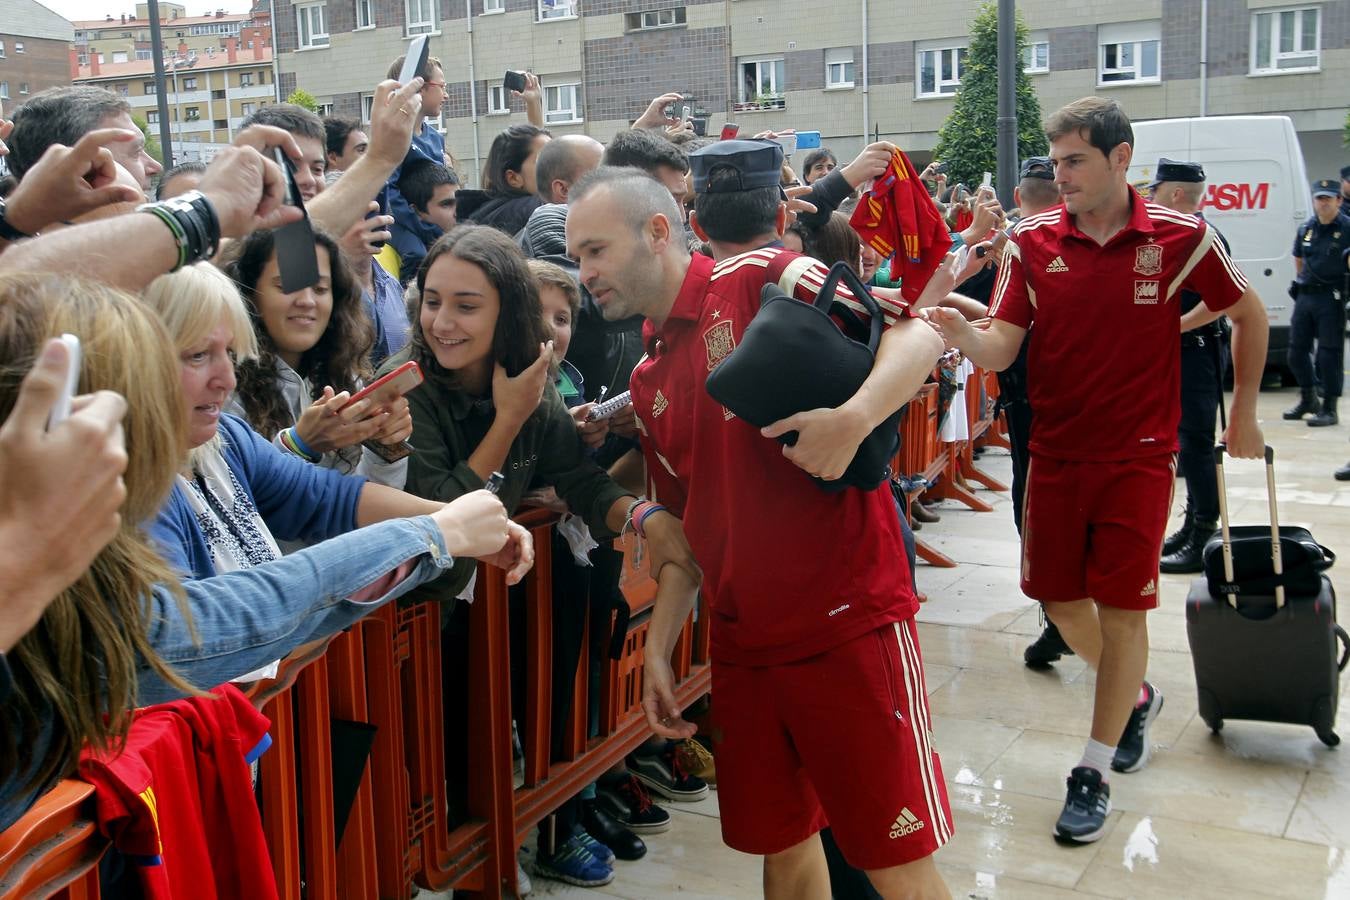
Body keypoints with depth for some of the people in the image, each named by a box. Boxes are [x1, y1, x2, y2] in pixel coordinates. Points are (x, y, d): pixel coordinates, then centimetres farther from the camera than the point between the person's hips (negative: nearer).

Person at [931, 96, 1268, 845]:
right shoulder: (1032, 242, -3)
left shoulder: (1179, 237, -8)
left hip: (1138, 454, -2)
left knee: (1121, 608, 0)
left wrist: (1244, 412, 9)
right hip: (1055, 452, 3)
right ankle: (1136, 695, 41)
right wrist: (964, 336, -31)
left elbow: (1249, 314, 7)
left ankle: (1094, 773, 16)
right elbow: (1002, 346, -9)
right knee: (1060, 600, 10)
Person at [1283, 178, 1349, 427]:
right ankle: (1308, 400, 29)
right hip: (1305, 296, 6)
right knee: (1296, 350, 10)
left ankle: (1329, 409, 6)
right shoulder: (1306, 228, 10)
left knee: (1329, 354, -3)